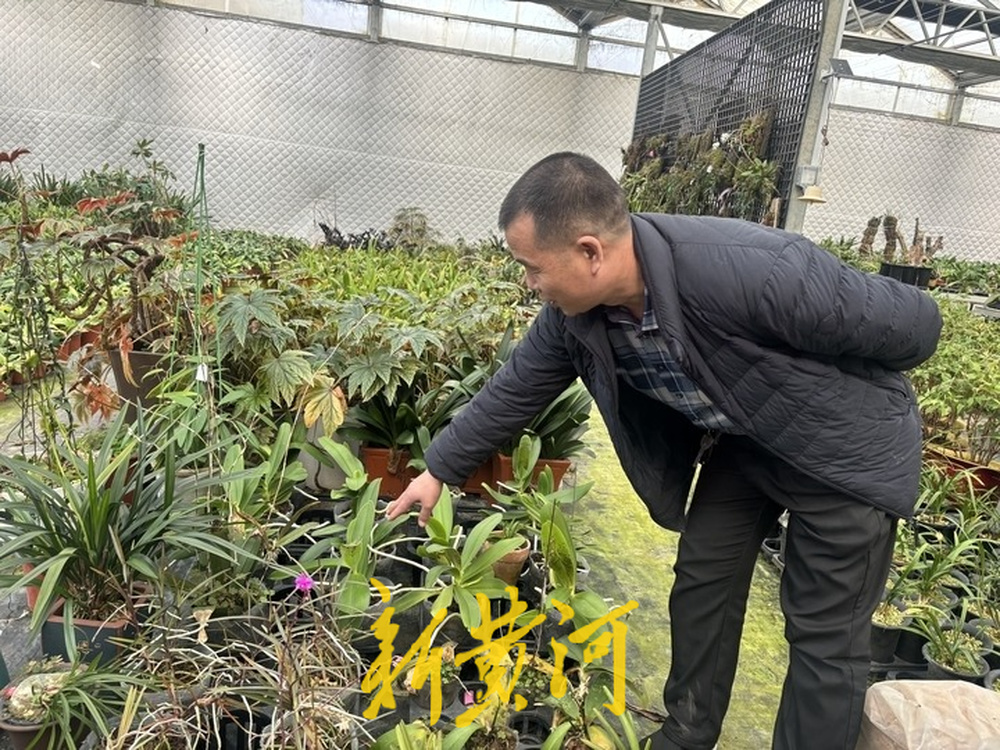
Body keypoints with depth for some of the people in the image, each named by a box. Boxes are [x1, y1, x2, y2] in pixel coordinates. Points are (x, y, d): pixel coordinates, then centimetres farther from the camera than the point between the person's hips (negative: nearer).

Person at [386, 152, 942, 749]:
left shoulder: (754, 272, -39)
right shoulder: (574, 311, -18)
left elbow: (911, 322, -24)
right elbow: (515, 389, -1)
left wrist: (819, 387, -4)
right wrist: (440, 470, 5)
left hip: (843, 446, -5)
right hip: (743, 443, 6)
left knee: (824, 633, 2)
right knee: (700, 586, 12)